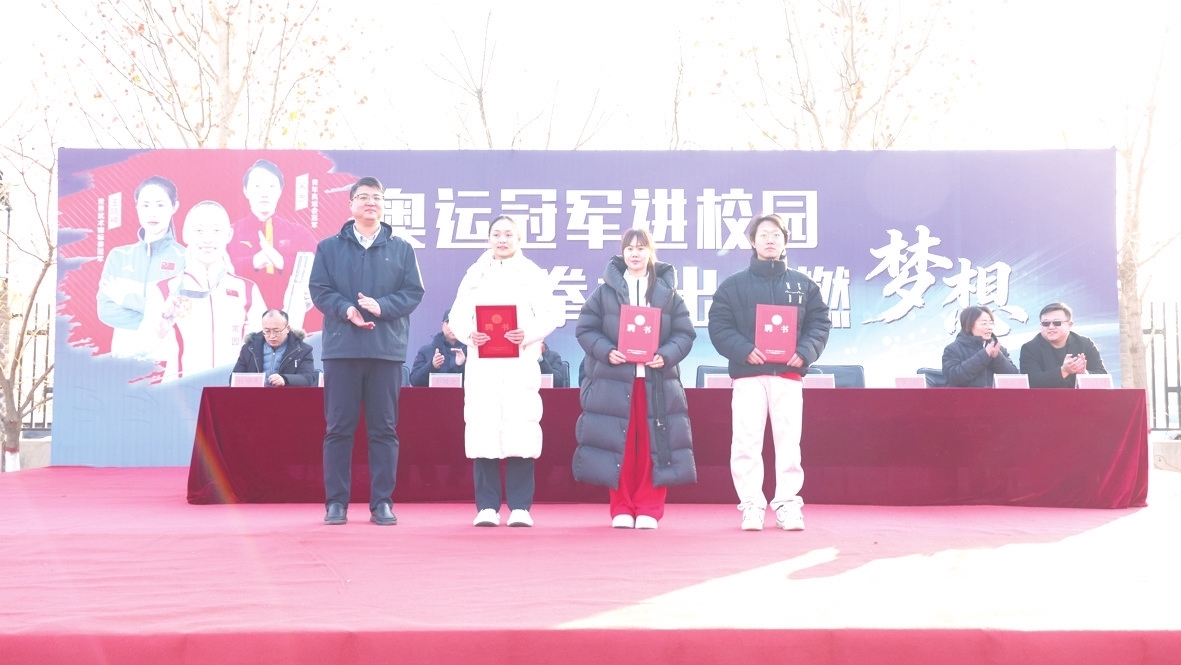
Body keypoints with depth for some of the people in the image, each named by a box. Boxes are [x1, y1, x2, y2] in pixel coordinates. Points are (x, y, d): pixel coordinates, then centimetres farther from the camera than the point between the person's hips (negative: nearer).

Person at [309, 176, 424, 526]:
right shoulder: (329, 247, 8)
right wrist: (347, 310, -16)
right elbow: (319, 290, 2)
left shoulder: (401, 249, 9)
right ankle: (336, 502, 8)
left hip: (387, 349, 0)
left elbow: (413, 292, 2)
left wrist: (381, 306, -15)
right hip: (341, 348, 0)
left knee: (384, 428, 2)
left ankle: (382, 502, 8)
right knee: (338, 428, 2)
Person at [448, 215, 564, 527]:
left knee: (520, 432, -7)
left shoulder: (533, 274, 10)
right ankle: (486, 507, 2)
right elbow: (458, 314, 7)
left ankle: (520, 507, -2)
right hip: (482, 363, 2)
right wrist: (467, 334, -13)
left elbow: (550, 314, 2)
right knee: (483, 431, -3)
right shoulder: (474, 274, 15)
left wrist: (529, 334, -16)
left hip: (521, 364, -1)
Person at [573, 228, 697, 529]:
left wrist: (666, 355, -12)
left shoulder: (668, 292, 7)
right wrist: (606, 352, -12)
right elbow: (586, 329, 4)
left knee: (653, 446, 1)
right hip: (614, 382, 0)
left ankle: (649, 510, 8)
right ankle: (621, 510, 9)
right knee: (618, 447, 1)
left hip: (657, 382, 0)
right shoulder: (605, 292, 6)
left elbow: (685, 333, 4)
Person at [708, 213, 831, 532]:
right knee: (746, 442, -4)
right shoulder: (733, 285, 7)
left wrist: (805, 351, -9)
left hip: (789, 374, 1)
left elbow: (819, 323, 9)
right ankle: (751, 504, 2)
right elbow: (719, 326, 1)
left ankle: (787, 503, 8)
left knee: (789, 441, 1)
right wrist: (744, 350, -14)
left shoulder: (804, 285, 13)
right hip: (748, 374, -1)